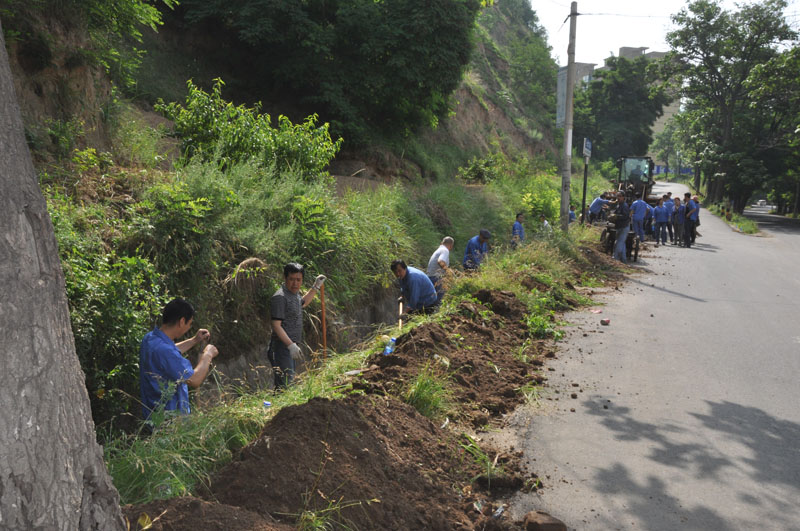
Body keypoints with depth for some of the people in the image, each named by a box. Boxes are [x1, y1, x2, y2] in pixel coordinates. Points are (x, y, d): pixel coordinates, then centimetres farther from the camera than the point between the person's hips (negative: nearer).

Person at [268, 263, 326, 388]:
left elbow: (302, 303, 38)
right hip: (282, 346, -10)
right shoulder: (280, 297, -15)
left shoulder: (295, 293, 14)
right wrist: (291, 345, -28)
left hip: (292, 347, 10)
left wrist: (316, 287, 31)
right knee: (285, 385, -18)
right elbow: (276, 325, -21)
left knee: (290, 383, 13)